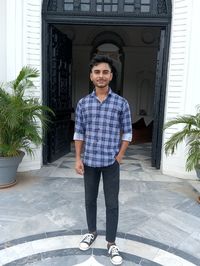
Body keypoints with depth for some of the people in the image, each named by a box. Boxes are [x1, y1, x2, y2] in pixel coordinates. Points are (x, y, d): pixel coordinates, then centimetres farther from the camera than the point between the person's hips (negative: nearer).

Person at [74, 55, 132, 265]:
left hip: (111, 162, -2)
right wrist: (78, 159, -1)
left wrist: (119, 156, -5)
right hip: (89, 161, 2)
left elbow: (127, 133, 1)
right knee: (90, 200, 17)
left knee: (112, 204, 7)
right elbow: (79, 133, 3)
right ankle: (91, 232, 41)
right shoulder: (83, 103, 0)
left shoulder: (121, 103, -5)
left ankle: (111, 243, 26)